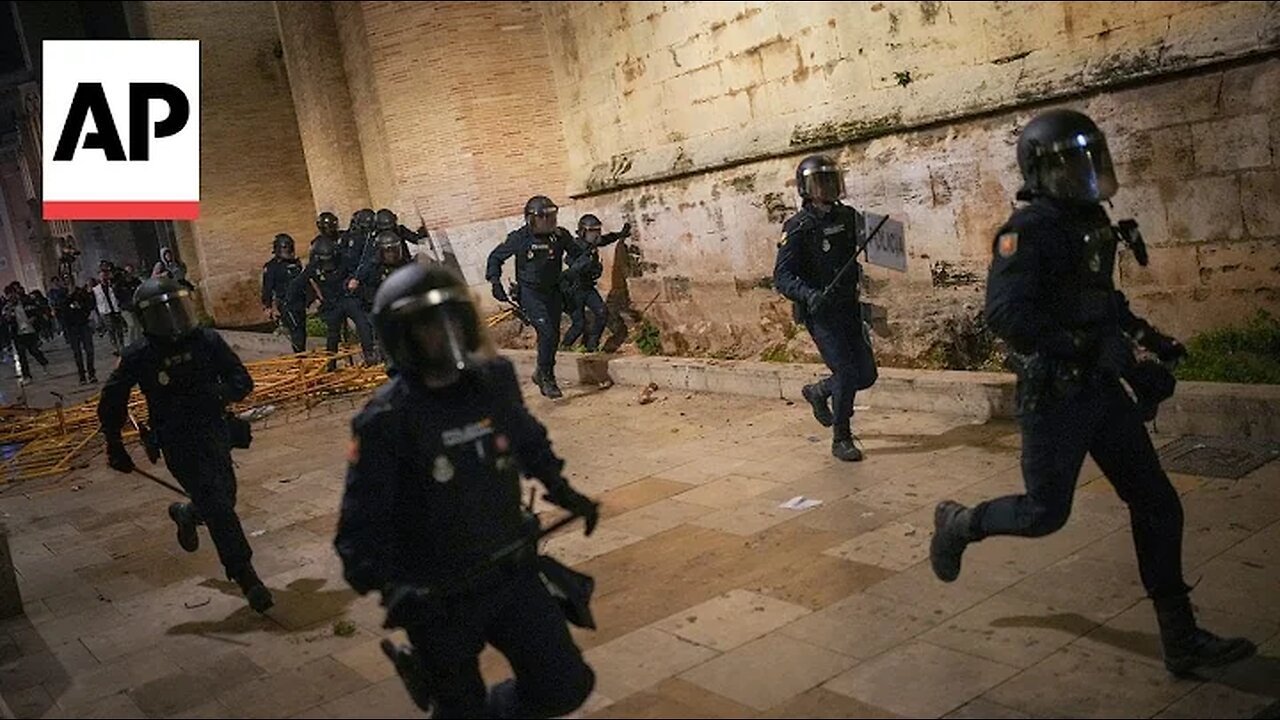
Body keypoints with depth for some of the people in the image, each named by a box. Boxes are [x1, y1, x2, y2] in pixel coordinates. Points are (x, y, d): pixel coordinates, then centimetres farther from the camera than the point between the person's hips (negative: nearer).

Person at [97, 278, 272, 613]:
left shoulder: (207, 340, -3)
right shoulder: (138, 356, -9)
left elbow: (242, 380, -2)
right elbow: (110, 404, 2)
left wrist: (219, 394, -23)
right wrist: (115, 448, 2)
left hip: (215, 434, 4)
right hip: (178, 444, -4)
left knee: (223, 499, 15)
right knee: (218, 508, -9)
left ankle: (186, 514, 50)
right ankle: (246, 578, -1)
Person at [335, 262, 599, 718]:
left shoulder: (494, 380, -5)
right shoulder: (386, 421, -18)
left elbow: (528, 439, 16)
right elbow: (361, 522, -17)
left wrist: (561, 490, 18)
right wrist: (388, 585, -31)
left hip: (512, 574, 4)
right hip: (439, 597, -4)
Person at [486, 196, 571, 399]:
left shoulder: (560, 235, -3)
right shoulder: (519, 238, -11)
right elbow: (495, 257, 0)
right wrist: (495, 282, -8)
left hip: (552, 291, 5)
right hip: (530, 292, -5)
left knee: (554, 335, 9)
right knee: (546, 332, -18)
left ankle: (541, 373, 30)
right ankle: (546, 378, -6)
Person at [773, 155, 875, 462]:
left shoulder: (849, 217, 6)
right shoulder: (797, 228, -11)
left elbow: (868, 250, 23)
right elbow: (782, 276, -17)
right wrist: (809, 294, -33)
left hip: (849, 308, 6)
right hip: (820, 313, -6)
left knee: (866, 375, 8)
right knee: (847, 373, -10)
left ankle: (818, 392, 36)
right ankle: (841, 440, 8)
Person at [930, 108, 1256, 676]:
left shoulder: (1089, 221, 8)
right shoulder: (1028, 229, -18)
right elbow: (1005, 315, -28)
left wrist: (1146, 335, 18)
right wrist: (1086, 347, -26)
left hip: (1101, 390, 8)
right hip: (1054, 396, -8)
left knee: (1157, 505, 6)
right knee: (1046, 512, 4)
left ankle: (1181, 640, 14)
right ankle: (957, 524, 32)